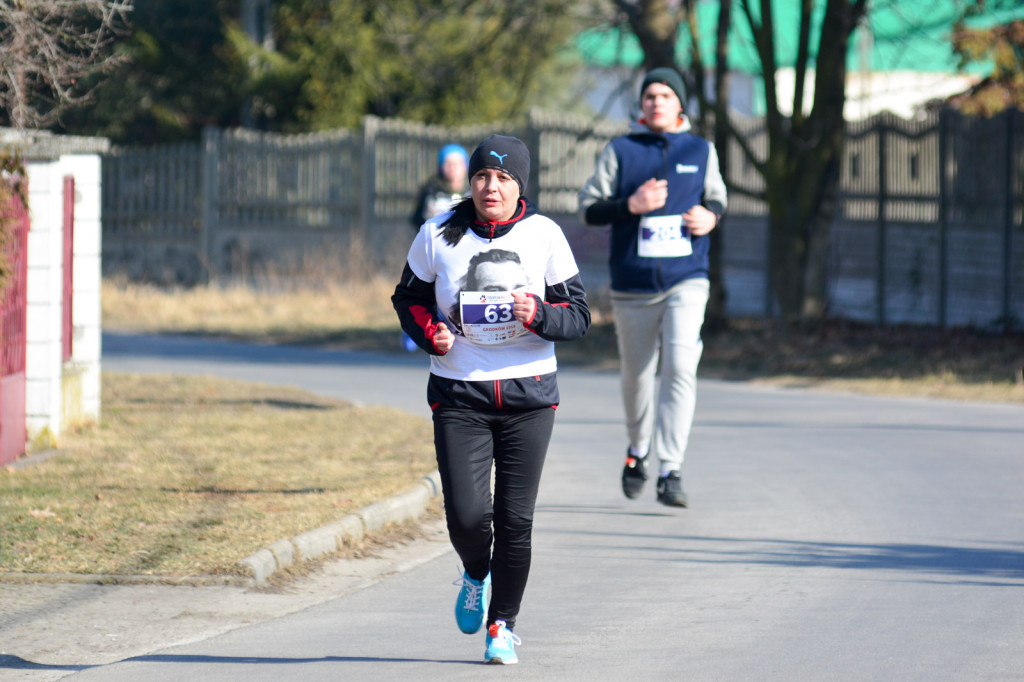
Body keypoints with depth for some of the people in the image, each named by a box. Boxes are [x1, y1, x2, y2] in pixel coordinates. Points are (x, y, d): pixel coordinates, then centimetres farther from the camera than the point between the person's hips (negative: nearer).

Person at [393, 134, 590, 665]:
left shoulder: (544, 236, -2)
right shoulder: (438, 235, -1)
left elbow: (579, 314, 2)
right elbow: (409, 298, 13)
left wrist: (538, 316, -19)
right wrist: (429, 333, -8)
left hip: (529, 396, 0)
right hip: (458, 396, 0)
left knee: (514, 518, -1)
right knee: (466, 515, -10)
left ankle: (503, 623, 18)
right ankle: (476, 576, 25)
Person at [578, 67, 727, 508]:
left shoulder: (701, 151, 8)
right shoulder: (620, 151, 3)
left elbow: (716, 198, 20)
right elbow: (589, 208, 1)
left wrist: (710, 216, -4)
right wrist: (632, 205, -17)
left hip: (686, 281, 0)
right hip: (633, 285, 0)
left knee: (680, 369, -17)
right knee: (637, 374, 11)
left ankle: (671, 472, -18)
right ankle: (639, 448, 39)